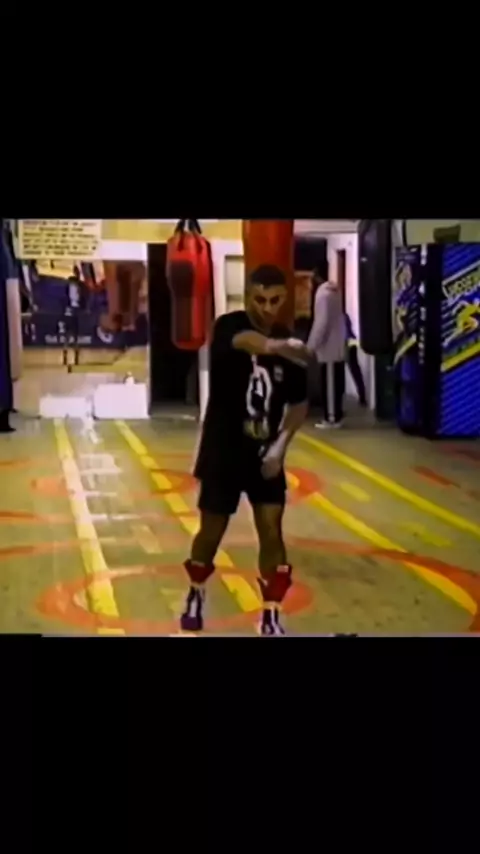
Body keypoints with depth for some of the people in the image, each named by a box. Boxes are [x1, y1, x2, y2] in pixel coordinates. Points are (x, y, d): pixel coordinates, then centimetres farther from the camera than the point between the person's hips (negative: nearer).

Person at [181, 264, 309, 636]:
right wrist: (275, 346, -60)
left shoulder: (289, 347, -3)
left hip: (264, 452, 2)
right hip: (223, 451, -2)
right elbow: (248, 342, -40)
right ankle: (196, 593, 38)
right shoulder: (229, 326, -14)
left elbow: (299, 403, 6)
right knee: (213, 529, 10)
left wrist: (281, 445, -8)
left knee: (271, 530, -3)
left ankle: (271, 616, 10)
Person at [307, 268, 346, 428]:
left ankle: (331, 418, 1)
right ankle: (335, 415, 18)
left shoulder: (323, 293, -16)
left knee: (329, 383, -3)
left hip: (329, 347, -9)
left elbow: (321, 322, -21)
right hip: (337, 345, 9)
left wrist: (311, 346, -16)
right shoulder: (334, 290, 12)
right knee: (335, 383, 12)